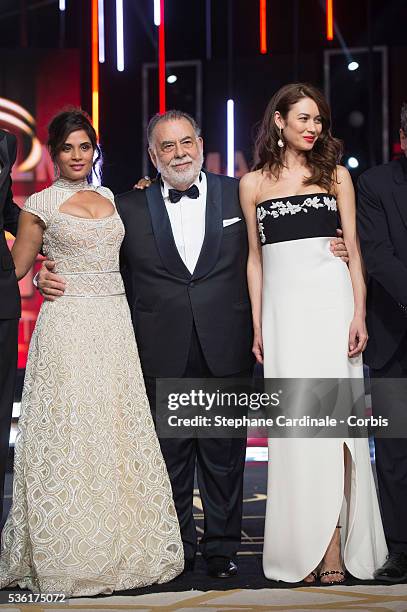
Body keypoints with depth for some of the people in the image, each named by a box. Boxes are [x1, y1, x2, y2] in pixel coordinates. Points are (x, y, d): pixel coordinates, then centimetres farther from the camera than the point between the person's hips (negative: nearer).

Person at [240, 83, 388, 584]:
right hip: (282, 307, 1)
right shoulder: (253, 183, 12)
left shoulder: (335, 175, 9)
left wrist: (359, 314, -4)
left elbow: (353, 249, 7)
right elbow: (255, 259, 13)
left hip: (330, 299, -1)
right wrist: (257, 326, 7)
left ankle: (334, 547, -3)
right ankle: (302, 549, 6)